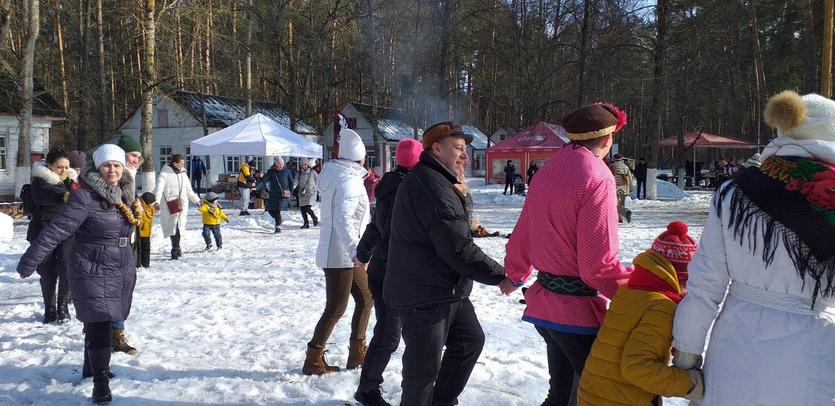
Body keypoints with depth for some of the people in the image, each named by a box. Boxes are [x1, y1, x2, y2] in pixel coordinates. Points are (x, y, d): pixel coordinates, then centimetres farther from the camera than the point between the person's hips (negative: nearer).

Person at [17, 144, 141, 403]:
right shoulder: (85, 197, -17)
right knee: (99, 325, -9)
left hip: (122, 271, 6)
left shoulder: (126, 193, 5)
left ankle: (92, 367, 35)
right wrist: (29, 262, -23)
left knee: (103, 322, 17)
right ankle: (100, 382, -1)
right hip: (92, 271, -6)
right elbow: (56, 230, -22)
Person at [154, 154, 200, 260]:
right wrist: (157, 201, -31)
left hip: (182, 205, 4)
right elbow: (159, 189, -17)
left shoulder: (183, 174, 13)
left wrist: (196, 200, 29)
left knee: (179, 227, -4)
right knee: (172, 227, -4)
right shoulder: (165, 174, -4)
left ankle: (175, 250, 6)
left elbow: (189, 190, 25)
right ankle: (176, 248, 8)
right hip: (169, 206, -4)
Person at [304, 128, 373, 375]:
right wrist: (355, 250, -37)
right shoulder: (348, 181, -19)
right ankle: (313, 360, 7)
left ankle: (357, 354, 25)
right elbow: (342, 220, -29)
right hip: (341, 255, -10)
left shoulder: (341, 175, 11)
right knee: (336, 308, -3)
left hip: (349, 254, 10)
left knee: (365, 299, 17)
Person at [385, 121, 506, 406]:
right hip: (425, 296, -11)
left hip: (444, 290, 11)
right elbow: (458, 249, -25)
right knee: (424, 366, 0)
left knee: (470, 340, 21)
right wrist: (501, 275, -17)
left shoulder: (431, 181, 15)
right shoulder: (432, 187, -22)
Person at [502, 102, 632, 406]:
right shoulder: (597, 181, -17)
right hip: (580, 311, -8)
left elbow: (521, 237, 15)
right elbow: (599, 265, -21)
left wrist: (515, 276, 31)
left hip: (544, 305, 8)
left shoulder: (546, 174, 7)